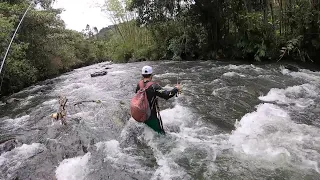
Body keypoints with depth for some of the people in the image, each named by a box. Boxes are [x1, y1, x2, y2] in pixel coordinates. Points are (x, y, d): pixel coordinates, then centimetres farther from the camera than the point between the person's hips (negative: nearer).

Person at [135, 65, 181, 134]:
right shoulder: (153, 86, -26)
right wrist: (176, 89, -15)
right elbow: (166, 95, -31)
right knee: (160, 133, 9)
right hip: (152, 115, -6)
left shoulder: (139, 84, -8)